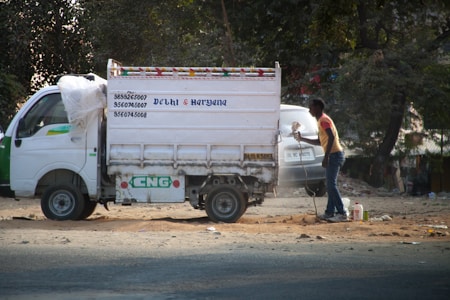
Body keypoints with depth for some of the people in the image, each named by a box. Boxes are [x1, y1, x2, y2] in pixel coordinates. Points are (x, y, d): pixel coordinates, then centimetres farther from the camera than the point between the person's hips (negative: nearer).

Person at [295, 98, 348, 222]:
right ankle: (330, 212, 15)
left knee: (331, 185, -12)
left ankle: (342, 213, -14)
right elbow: (320, 141, 29)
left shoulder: (324, 120, -11)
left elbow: (331, 137, -23)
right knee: (331, 185, 12)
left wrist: (326, 156, -26)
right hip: (334, 155, 10)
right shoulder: (321, 120, 20)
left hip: (335, 155, -10)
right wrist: (302, 139, 27)